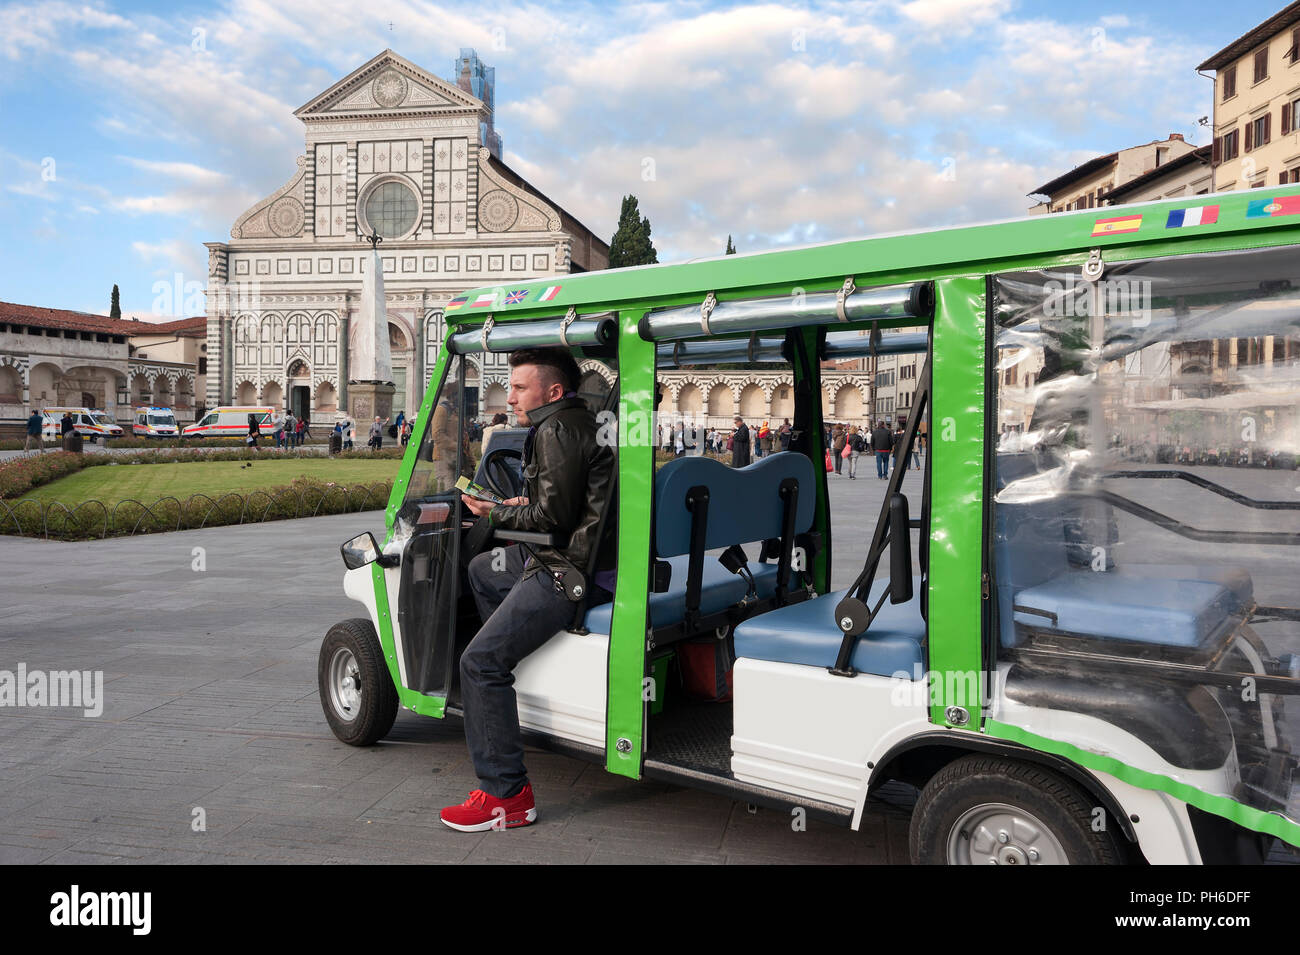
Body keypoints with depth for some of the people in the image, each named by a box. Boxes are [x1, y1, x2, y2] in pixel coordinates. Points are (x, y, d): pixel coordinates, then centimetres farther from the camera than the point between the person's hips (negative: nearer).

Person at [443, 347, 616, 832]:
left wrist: (497, 513, -5)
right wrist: (526, 506, 14)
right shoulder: (581, 422, 16)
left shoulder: (556, 431, -15)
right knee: (481, 569, 29)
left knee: (479, 663, -14)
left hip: (572, 572, -11)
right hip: (574, 558, 11)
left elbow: (555, 517, -20)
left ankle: (507, 794, -10)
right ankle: (514, 661, 32)